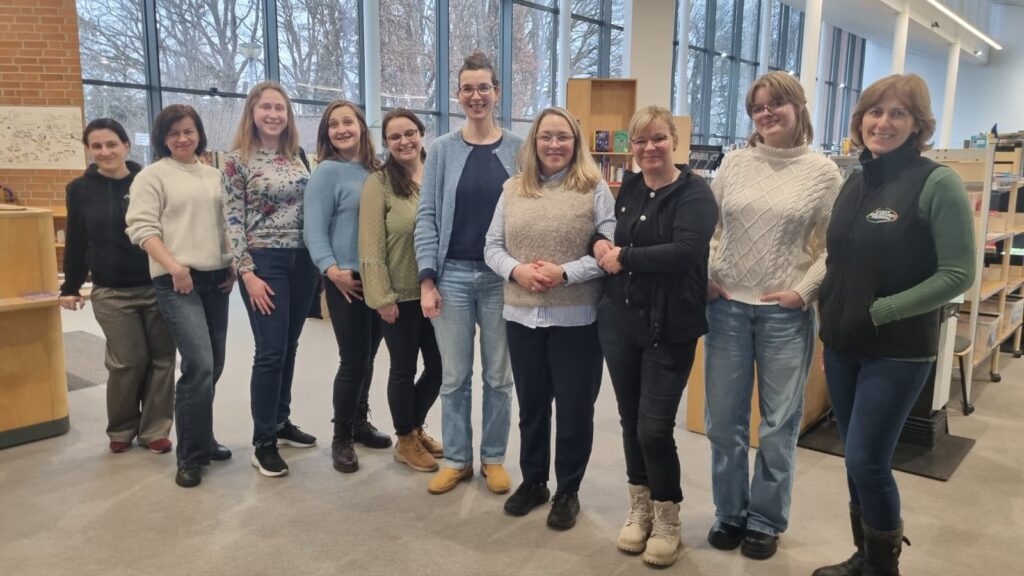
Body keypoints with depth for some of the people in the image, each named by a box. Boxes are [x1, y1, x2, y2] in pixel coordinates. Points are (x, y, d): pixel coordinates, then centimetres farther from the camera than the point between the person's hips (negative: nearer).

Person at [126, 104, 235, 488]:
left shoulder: (214, 176, 15)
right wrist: (174, 266, -20)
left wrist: (233, 266, 8)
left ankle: (201, 439, 27)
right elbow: (142, 228, -9)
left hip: (216, 279, 6)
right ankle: (191, 455, -1)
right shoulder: (152, 176, -1)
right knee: (199, 365, -15)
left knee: (213, 366, 10)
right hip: (177, 282, -6)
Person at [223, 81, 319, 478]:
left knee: (289, 348, 13)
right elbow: (233, 220, -8)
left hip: (302, 261, 5)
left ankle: (281, 422, 28)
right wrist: (247, 272, -14)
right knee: (270, 351, -5)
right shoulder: (238, 159, -4)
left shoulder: (297, 156, 10)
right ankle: (263, 442, 7)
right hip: (264, 262, -5)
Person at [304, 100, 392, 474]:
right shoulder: (327, 172, -6)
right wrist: (332, 269, -23)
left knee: (368, 357, 14)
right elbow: (314, 228, -11)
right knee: (354, 360, -4)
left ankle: (360, 423, 30)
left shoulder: (376, 171, 11)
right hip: (347, 281, -6)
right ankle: (341, 438, 12)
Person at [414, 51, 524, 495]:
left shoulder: (517, 149, 2)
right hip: (453, 276, 0)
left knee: (499, 376, 10)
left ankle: (493, 458, 27)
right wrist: (427, 280, -7)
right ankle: (456, 459, 26)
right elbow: (427, 216, -1)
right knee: (454, 377, 9)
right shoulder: (443, 149, 2)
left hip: (502, 277, 0)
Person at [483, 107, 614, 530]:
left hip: (576, 318, -3)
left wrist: (565, 272, -20)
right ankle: (532, 481, 35)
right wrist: (515, 270, -12)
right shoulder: (513, 189, 8)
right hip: (522, 316, 4)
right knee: (530, 406, 17)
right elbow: (492, 246, 7)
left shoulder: (595, 189, -3)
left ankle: (568, 491, 26)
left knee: (574, 408, 7)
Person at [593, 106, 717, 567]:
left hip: (669, 328, -5)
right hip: (619, 321, 5)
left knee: (654, 428, -3)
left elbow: (685, 251, -24)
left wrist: (623, 257, -16)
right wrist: (602, 246, -3)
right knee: (630, 421, 13)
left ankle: (667, 520, 21)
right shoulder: (629, 188, 9)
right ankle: (639, 509, 33)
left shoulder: (694, 192, -9)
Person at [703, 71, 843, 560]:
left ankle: (765, 521, 28)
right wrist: (705, 278, -1)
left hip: (785, 314, -2)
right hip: (726, 308, 2)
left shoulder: (822, 171, -1)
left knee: (778, 425, 9)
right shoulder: (734, 162, 5)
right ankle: (730, 513, 29)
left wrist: (803, 291, -11)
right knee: (723, 421, 10)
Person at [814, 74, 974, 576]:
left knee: (868, 462, -4)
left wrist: (880, 312, -16)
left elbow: (957, 274, -14)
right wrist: (830, 327, 13)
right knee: (856, 460, 14)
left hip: (897, 352, -6)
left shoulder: (937, 183, -11)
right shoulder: (854, 183, 8)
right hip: (842, 347, 6)